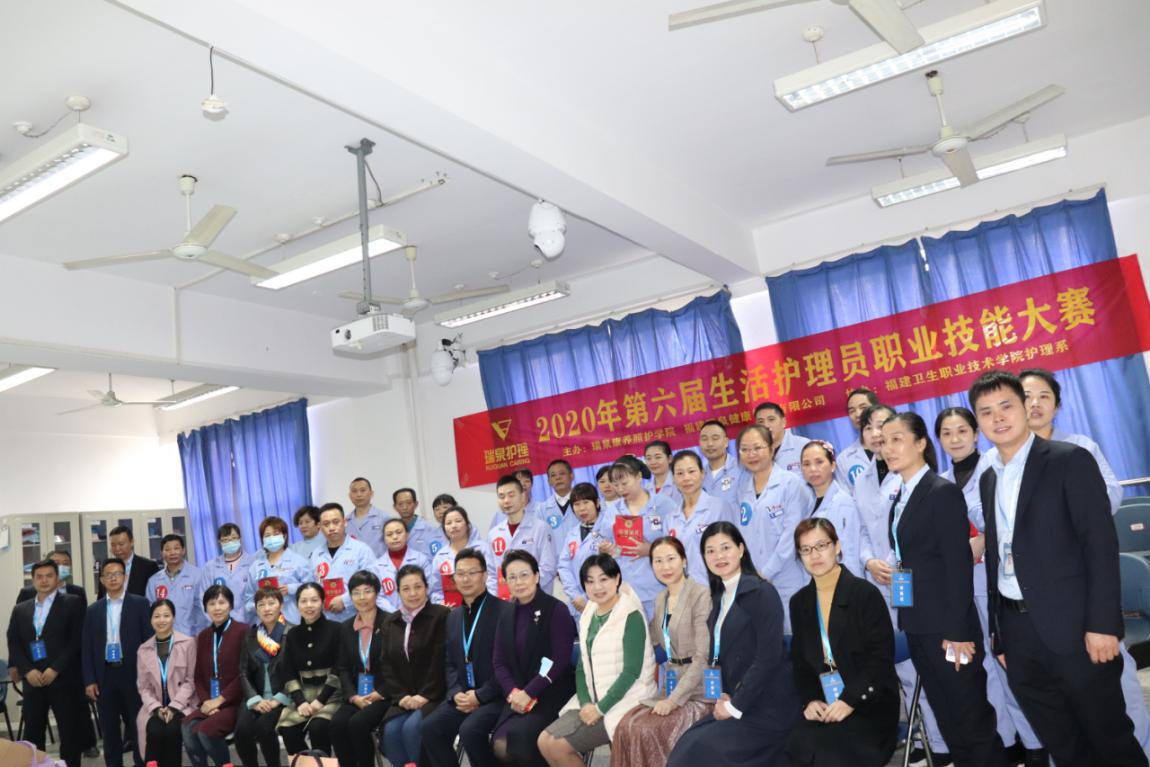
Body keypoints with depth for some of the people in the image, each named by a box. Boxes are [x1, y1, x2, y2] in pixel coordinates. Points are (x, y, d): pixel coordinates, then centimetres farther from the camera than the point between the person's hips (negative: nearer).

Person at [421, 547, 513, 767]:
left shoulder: (504, 611, -9)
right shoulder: (453, 617, 16)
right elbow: (451, 663, 15)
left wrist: (480, 695, -16)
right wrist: (456, 693, -4)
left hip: (494, 696, -6)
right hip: (463, 696, 7)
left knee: (470, 730, -29)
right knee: (429, 727, -15)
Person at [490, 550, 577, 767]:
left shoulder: (556, 610, -7)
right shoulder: (507, 617, 12)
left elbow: (561, 659, -13)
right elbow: (500, 663, 7)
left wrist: (529, 693, -17)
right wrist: (513, 692, -11)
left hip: (551, 694, -5)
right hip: (519, 696, 5)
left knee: (519, 736, -28)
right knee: (500, 745, -18)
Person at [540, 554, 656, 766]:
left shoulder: (631, 615, -12)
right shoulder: (588, 616, 10)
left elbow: (632, 671, -17)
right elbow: (582, 666, 9)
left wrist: (601, 708, -17)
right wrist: (585, 703, -7)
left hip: (622, 702, -7)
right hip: (592, 701, 7)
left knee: (559, 745, -15)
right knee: (544, 741, -6)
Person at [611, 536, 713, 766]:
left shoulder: (701, 594, -12)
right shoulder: (661, 599, 12)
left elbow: (703, 656, -17)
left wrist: (674, 699, -20)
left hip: (698, 691, -6)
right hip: (671, 686, 6)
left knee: (647, 730, -24)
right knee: (625, 727, -17)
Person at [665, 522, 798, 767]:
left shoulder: (762, 592, -13)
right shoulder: (719, 597, 11)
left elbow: (768, 657, -18)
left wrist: (735, 706, -14)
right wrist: (723, 697, -1)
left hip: (766, 707, -7)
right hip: (734, 702, 7)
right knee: (688, 746, -11)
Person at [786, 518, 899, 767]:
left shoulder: (865, 594, -5)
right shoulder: (799, 602, 11)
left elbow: (881, 658, -9)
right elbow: (800, 662, 11)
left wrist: (850, 701, -18)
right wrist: (809, 700, -7)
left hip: (868, 704, -3)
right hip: (822, 706, 4)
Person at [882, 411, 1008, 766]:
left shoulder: (943, 492, -12)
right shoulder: (901, 497, 12)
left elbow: (959, 565, -17)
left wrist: (957, 631, -19)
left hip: (947, 628, -8)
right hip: (917, 627, 8)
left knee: (973, 722, 2)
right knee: (948, 723, 16)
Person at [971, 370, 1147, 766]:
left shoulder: (1070, 460, -6)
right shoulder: (987, 478, 12)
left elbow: (1101, 544, -11)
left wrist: (1101, 624, -17)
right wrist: (998, 633, 12)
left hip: (1073, 627, -6)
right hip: (1017, 632, 6)